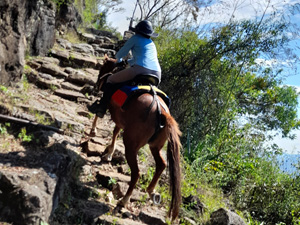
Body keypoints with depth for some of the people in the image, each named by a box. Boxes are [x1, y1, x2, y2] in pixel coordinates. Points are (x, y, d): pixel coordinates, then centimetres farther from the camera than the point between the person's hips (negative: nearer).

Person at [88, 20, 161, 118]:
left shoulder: (135, 38, 10)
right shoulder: (152, 44, 30)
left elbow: (121, 54, 14)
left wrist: (118, 60, 36)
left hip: (140, 70, -7)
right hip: (157, 75, 7)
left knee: (111, 80, 7)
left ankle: (101, 108, 3)